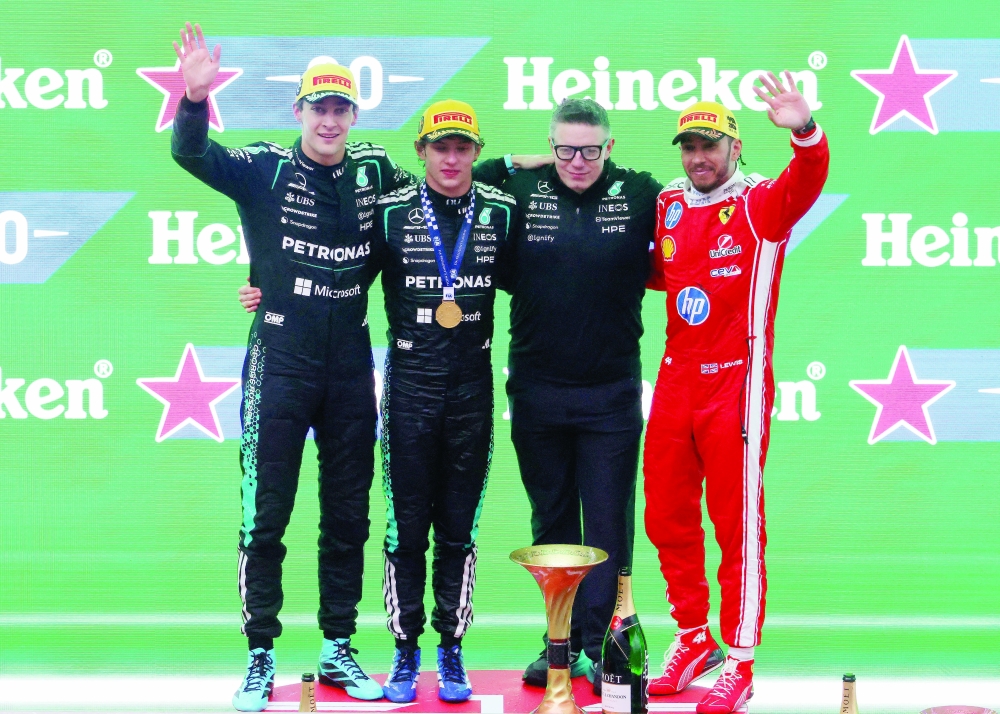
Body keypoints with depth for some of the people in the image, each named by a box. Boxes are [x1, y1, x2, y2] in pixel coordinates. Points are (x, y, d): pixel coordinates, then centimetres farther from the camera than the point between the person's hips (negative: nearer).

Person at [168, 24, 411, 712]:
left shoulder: (377, 172, 4)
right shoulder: (263, 169, -5)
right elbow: (192, 153, -21)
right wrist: (195, 98, -40)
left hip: (350, 369, 3)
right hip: (280, 365, -3)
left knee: (349, 517, 10)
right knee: (266, 515, 1)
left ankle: (339, 650, 23)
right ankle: (260, 658, 11)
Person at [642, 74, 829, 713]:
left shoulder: (762, 203, -6)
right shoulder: (667, 206, 10)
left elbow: (808, 181, -27)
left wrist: (805, 132, -47)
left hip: (735, 383, -6)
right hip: (675, 382, 6)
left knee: (738, 527, -1)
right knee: (667, 520, 13)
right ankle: (694, 639, 29)